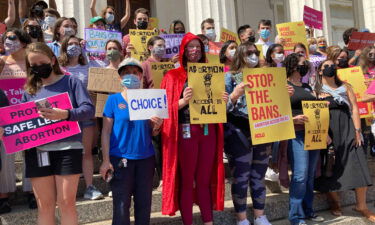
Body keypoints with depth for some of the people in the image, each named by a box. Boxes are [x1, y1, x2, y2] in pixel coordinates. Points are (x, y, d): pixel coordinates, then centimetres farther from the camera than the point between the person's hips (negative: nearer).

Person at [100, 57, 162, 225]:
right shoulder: (113, 100, -1)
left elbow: (151, 133, 11)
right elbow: (106, 132, -3)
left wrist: (157, 126, -12)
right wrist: (106, 160, -9)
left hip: (145, 158, 3)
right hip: (120, 158, -3)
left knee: (144, 203, 10)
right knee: (121, 205, 2)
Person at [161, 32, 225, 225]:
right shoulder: (173, 76, 1)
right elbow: (167, 107, -5)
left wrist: (222, 101, -3)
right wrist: (183, 101, -22)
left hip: (208, 131, 4)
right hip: (186, 132, -4)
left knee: (205, 180, 12)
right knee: (186, 181, 3)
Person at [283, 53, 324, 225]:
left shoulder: (307, 87, 21)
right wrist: (293, 119, -22)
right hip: (296, 134, -7)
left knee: (310, 175, 10)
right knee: (300, 175, -12)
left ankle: (308, 210, 22)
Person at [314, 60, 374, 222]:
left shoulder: (345, 87, 16)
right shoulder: (316, 90, 5)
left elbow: (354, 108, 8)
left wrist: (357, 130, -4)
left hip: (347, 126, 3)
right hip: (327, 129, -3)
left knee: (358, 163, -4)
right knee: (331, 165, 0)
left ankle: (361, 206, 4)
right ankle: (334, 202, 14)